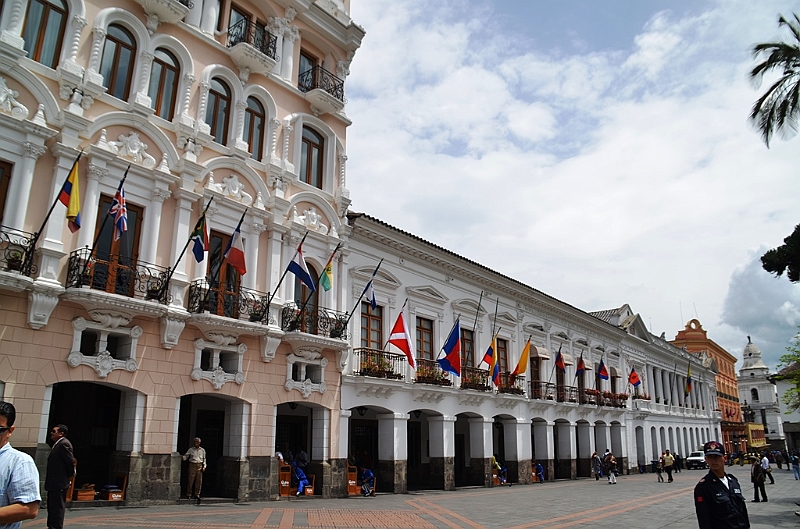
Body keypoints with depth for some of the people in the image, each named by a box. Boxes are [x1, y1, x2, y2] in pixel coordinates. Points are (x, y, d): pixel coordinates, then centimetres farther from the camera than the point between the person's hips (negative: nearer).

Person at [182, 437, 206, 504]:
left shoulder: (202, 450, 12)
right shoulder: (191, 450, 6)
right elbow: (185, 456, 2)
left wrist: (204, 466, 5)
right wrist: (181, 457, -18)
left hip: (199, 466, 2)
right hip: (192, 465, -2)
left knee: (199, 481, 0)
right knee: (190, 480, -6)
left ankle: (197, 494, 9)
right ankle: (189, 494, 3)